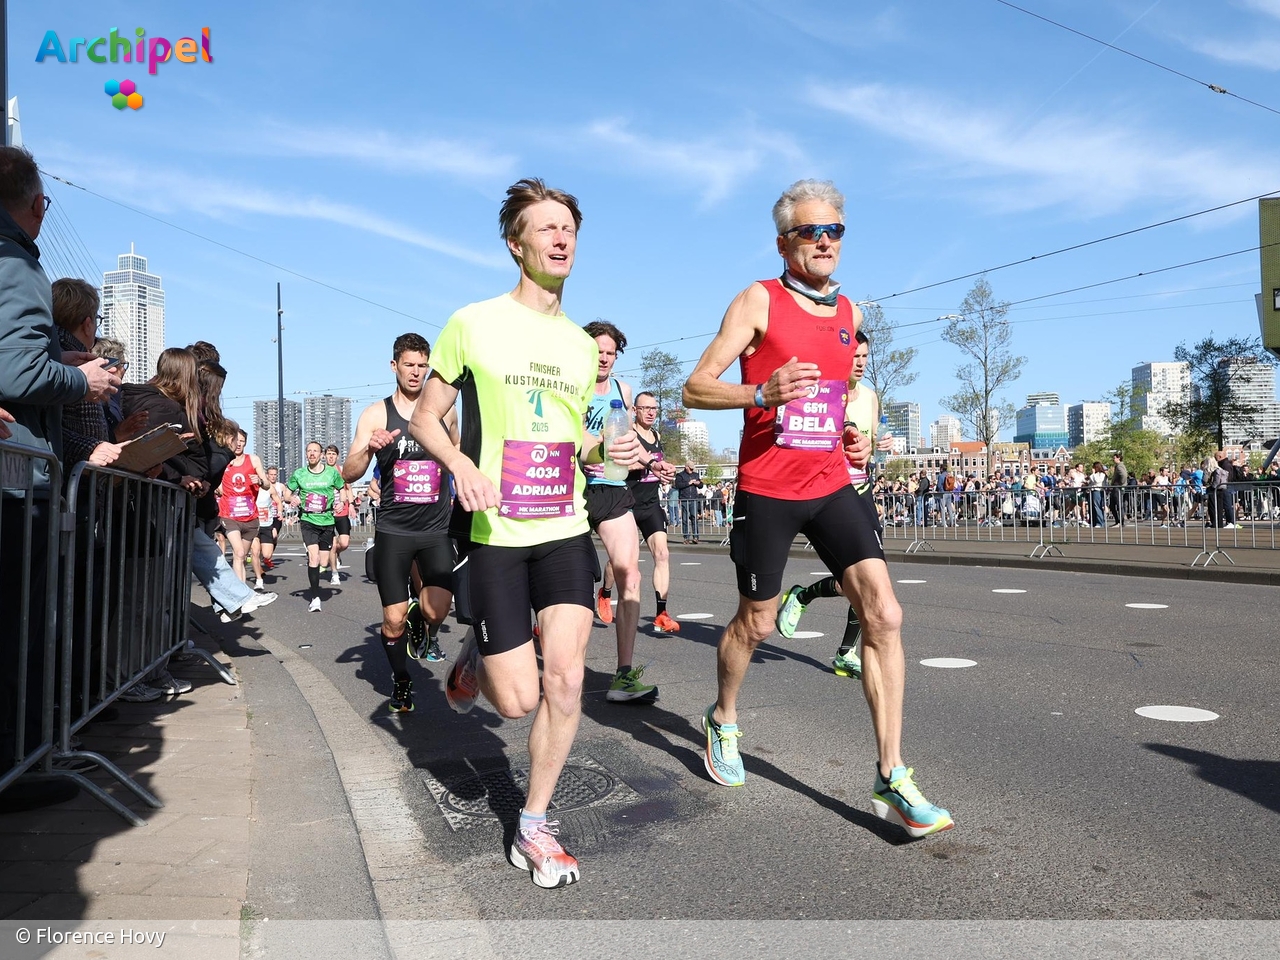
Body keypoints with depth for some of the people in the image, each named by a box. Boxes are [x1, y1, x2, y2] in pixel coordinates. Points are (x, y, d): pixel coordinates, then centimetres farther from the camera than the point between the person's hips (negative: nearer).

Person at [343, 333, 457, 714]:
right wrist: (369, 448, -24)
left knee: (436, 610, -19)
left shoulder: (444, 410, 4)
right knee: (393, 620, 3)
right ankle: (401, 682, 30)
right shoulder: (376, 414, -1)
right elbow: (349, 474, -5)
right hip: (393, 530, 0)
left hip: (437, 529, 1)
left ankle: (425, 632, 18)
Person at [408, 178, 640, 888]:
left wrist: (608, 451, 0)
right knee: (519, 698, -4)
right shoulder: (472, 324, -3)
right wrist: (461, 464, -19)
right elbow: (424, 417, 1)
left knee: (565, 679, -6)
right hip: (493, 532, -4)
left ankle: (533, 829, 14)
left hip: (564, 529, 4)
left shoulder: (581, 344, 13)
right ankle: (475, 660, 34)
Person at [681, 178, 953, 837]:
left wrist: (853, 436, 9)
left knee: (884, 615, -9)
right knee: (755, 622, 9)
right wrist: (762, 394, -28)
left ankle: (892, 778, -1)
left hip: (831, 487, 5)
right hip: (766, 490, -5)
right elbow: (695, 388, -11)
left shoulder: (848, 312, 13)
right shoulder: (759, 301, -6)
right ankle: (723, 720, 39)